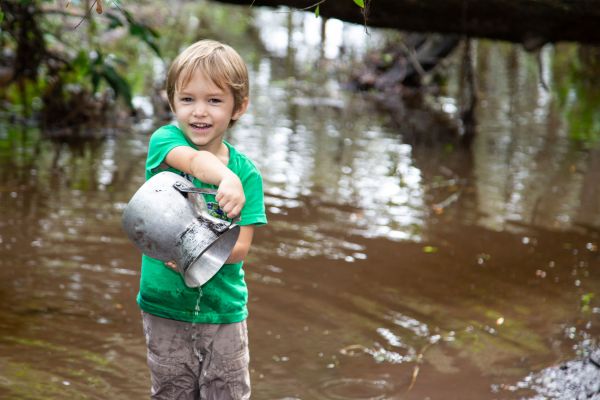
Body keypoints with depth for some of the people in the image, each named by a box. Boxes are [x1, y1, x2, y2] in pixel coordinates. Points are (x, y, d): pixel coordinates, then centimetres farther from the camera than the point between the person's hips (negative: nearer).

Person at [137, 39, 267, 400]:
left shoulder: (247, 173, -3)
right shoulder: (165, 140, -6)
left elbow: (240, 248, -9)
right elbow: (195, 161, -30)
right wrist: (227, 178, -50)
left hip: (223, 308, 1)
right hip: (165, 306, 0)